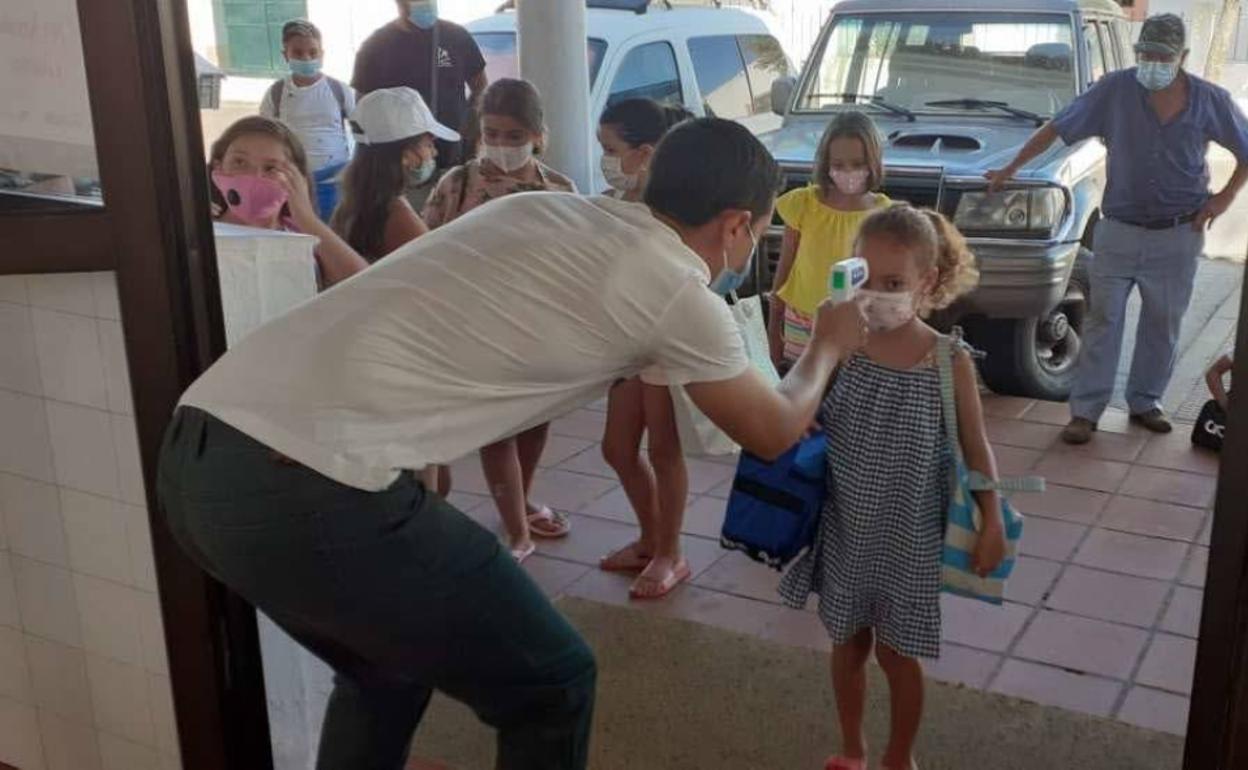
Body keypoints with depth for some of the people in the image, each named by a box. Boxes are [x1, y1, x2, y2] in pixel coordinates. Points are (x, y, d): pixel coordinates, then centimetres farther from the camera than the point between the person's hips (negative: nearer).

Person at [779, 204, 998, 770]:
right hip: (844, 527, 2)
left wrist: (992, 523, -7)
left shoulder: (950, 361, -13)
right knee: (848, 643, 18)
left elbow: (976, 448, -4)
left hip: (908, 534, -2)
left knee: (896, 651, 12)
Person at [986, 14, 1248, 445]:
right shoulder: (1116, 90, -8)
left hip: (1177, 235, 2)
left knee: (1163, 324, 10)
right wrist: (1011, 169, -4)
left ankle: (1145, 401, 26)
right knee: (1103, 320, 0)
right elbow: (1055, 129, -3)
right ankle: (1086, 410, 4)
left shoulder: (1210, 100, -3)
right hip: (1118, 231, -1)